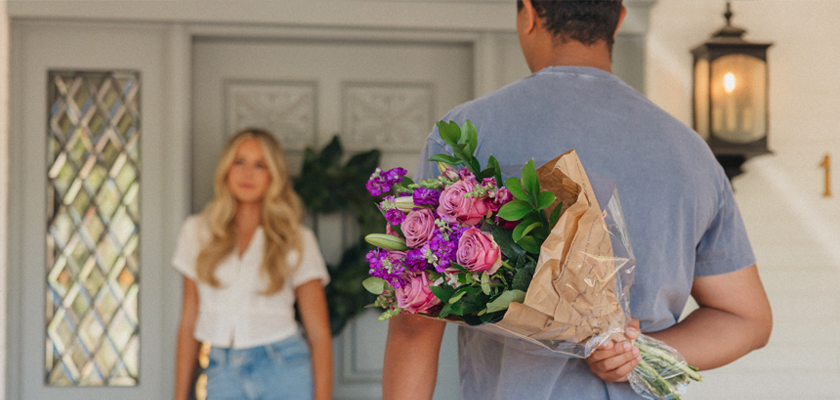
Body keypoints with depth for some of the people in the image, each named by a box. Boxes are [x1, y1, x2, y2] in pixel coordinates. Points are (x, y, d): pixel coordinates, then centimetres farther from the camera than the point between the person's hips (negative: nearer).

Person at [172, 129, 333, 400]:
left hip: (283, 369, -2)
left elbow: (319, 332, 1)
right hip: (223, 375, 2)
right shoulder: (198, 232, 10)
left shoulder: (298, 241, 3)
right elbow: (189, 321, 12)